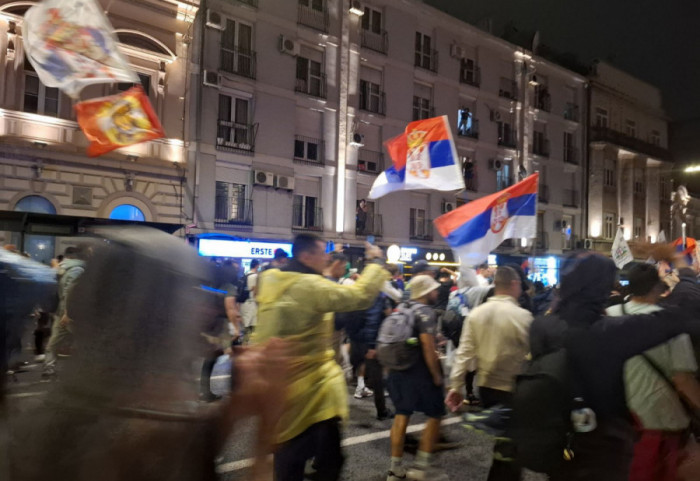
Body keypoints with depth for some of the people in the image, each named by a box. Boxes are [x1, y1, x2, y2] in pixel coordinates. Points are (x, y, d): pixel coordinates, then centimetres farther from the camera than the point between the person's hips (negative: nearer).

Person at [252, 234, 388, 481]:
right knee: (328, 458, 8)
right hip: (312, 384, -8)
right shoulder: (311, 286, -21)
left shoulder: (269, 280, 4)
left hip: (277, 381, 8)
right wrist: (373, 262, -7)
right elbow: (361, 295, -21)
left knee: (289, 452, 19)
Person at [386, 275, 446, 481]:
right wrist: (437, 375, -15)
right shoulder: (426, 311, -14)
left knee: (402, 414, 13)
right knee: (435, 415, 8)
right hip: (420, 372, -7)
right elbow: (427, 345, -22)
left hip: (398, 370, 8)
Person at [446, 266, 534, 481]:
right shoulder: (522, 316, -15)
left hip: (485, 385, 6)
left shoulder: (476, 313, -1)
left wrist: (456, 386, 0)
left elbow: (464, 352, -3)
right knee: (509, 442, 6)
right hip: (513, 388, -5)